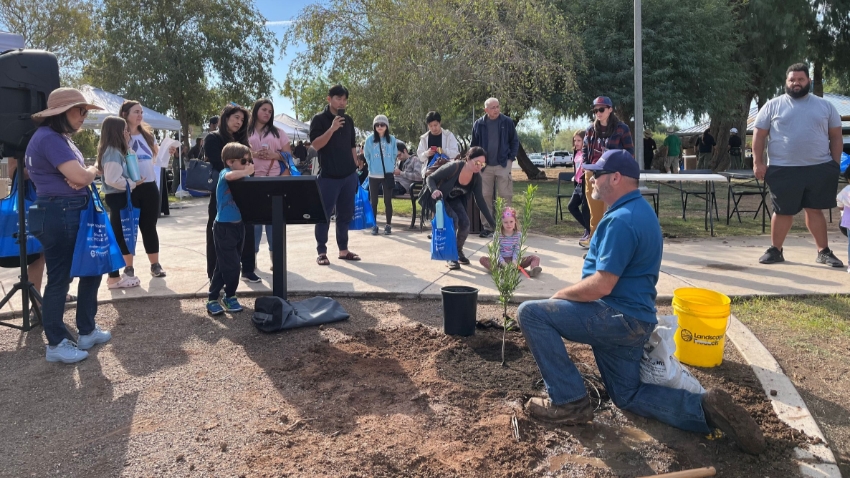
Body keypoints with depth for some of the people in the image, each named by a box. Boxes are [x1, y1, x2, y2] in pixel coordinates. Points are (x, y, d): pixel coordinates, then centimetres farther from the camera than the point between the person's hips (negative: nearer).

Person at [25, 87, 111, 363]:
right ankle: (56, 344, 12)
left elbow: (75, 175, 18)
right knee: (59, 279, -1)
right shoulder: (49, 138, -16)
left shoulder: (58, 137, 17)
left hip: (72, 214, 10)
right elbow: (80, 176, -25)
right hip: (57, 216, -10)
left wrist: (86, 173, -8)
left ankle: (87, 331, 27)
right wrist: (94, 170, -1)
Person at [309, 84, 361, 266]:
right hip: (328, 176, -5)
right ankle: (321, 252, 7)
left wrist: (355, 169, 16)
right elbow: (315, 145, -14)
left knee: (345, 214, 9)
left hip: (349, 175, 5)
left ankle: (343, 249, 19)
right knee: (324, 215, -1)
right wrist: (332, 129, -23)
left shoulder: (349, 120, 12)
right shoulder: (319, 119, -3)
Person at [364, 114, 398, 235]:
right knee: (374, 201, 5)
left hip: (388, 174, 0)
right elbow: (366, 155, 8)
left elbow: (394, 155, 11)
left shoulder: (392, 139, 1)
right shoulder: (370, 139, -2)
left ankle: (388, 225, 11)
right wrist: (372, 166, 9)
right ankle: (374, 225, 12)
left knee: (388, 201, 4)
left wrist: (390, 167, 8)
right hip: (374, 175, 0)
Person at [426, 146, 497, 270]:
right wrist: (434, 190, -46)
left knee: (465, 222, -14)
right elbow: (430, 178, -24)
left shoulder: (477, 178, -15)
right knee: (453, 219, -27)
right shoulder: (453, 167, -32)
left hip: (454, 200, 5)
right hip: (439, 198, -5)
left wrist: (492, 223, -8)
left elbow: (480, 201, -8)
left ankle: (459, 252, 14)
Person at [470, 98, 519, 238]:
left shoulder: (507, 122, 0)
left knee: (506, 196, -1)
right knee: (485, 196, 3)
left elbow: (515, 141, 6)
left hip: (503, 165, -1)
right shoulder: (478, 124, 2)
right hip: (484, 166, 1)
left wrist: (511, 158, -3)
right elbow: (473, 145, 10)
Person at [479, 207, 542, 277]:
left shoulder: (517, 234, -1)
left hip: (513, 260, 2)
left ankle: (532, 271, -50)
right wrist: (502, 262, -24)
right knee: (482, 259, -26)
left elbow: (516, 250, -4)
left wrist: (514, 260, -22)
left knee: (535, 258, -16)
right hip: (501, 261, -2)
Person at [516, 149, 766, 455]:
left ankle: (569, 403, -9)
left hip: (618, 317, -10)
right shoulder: (639, 210, 14)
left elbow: (601, 285, -26)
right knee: (628, 396, 22)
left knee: (530, 313, -15)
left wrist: (560, 295, -9)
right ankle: (705, 408, 8)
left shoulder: (621, 220, -20)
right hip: (632, 318, 10)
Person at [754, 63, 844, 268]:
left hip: (820, 168, 2)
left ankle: (824, 251, 16)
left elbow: (836, 136, 12)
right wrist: (758, 162, -7)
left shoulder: (825, 106, 10)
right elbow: (759, 134, 1)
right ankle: (775, 250, 16)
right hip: (783, 169, -2)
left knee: (814, 210, 8)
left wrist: (836, 164, 4)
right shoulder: (773, 106, 3)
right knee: (783, 212, 4)